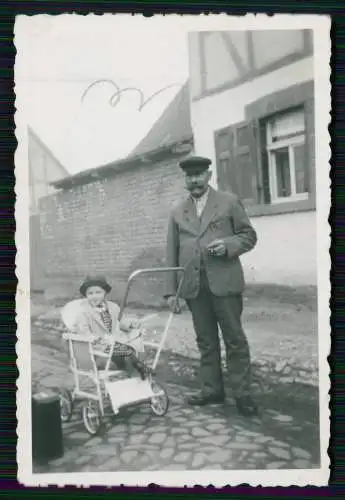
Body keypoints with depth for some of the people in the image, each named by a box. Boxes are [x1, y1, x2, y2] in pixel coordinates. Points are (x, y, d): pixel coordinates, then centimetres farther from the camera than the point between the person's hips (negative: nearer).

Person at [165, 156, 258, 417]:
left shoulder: (229, 201, 6)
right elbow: (172, 254, 11)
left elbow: (249, 235, 5)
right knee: (206, 342, 10)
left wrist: (228, 244, -16)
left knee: (235, 339, 1)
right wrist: (171, 290, 5)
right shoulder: (178, 212, 14)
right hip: (194, 285, 3)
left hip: (224, 281, -3)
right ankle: (212, 390, 20)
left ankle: (242, 393, 11)